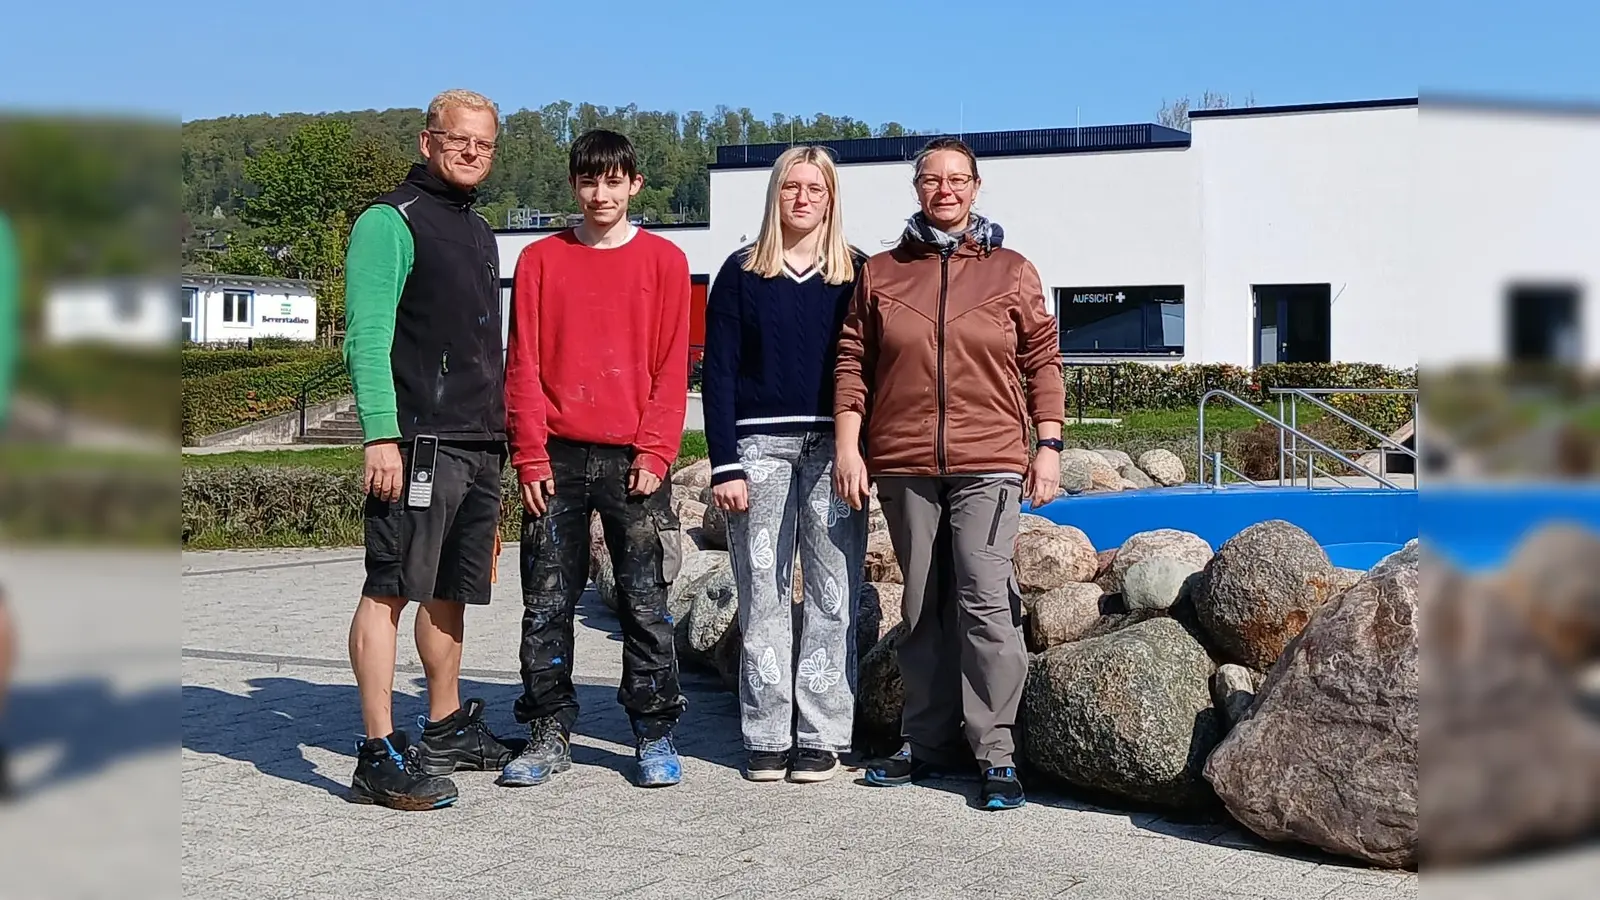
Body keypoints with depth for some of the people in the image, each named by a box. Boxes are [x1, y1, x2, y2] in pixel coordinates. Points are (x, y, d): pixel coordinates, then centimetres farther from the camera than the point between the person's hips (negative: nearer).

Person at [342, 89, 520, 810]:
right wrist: (380, 436, -20)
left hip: (479, 446, 8)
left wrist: (501, 438, 21)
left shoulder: (478, 232, 22)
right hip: (416, 441, -8)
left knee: (450, 591, 15)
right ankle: (380, 755, -9)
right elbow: (366, 338, -12)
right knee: (389, 590, -9)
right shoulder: (390, 222, -3)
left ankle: (447, 729, 26)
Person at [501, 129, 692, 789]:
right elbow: (524, 364, 4)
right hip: (556, 458, 1)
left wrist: (654, 453, -8)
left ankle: (654, 735, 11)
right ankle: (549, 734, 12)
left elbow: (672, 367, 1)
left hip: (632, 459, -1)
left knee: (645, 602, 1)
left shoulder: (664, 261, 5)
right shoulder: (541, 260, 8)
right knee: (546, 604, 3)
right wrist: (530, 456, -4)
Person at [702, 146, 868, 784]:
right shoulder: (742, 272, 8)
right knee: (763, 594, 0)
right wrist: (725, 465, -5)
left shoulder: (855, 273, 10)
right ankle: (767, 737, 6)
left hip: (834, 449, 0)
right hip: (760, 445, 0)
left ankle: (822, 736, 5)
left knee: (832, 594, -1)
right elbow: (719, 372, 3)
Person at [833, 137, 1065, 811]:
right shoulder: (881, 272, 11)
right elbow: (853, 363, 9)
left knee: (984, 599, -11)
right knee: (922, 607, 9)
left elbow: (1042, 361, 7)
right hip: (903, 464, 2)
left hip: (988, 462, -2)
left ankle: (995, 751, -4)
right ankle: (927, 742, 18)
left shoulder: (1011, 271, 8)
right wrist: (847, 446, 0)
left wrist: (1049, 445, 0)